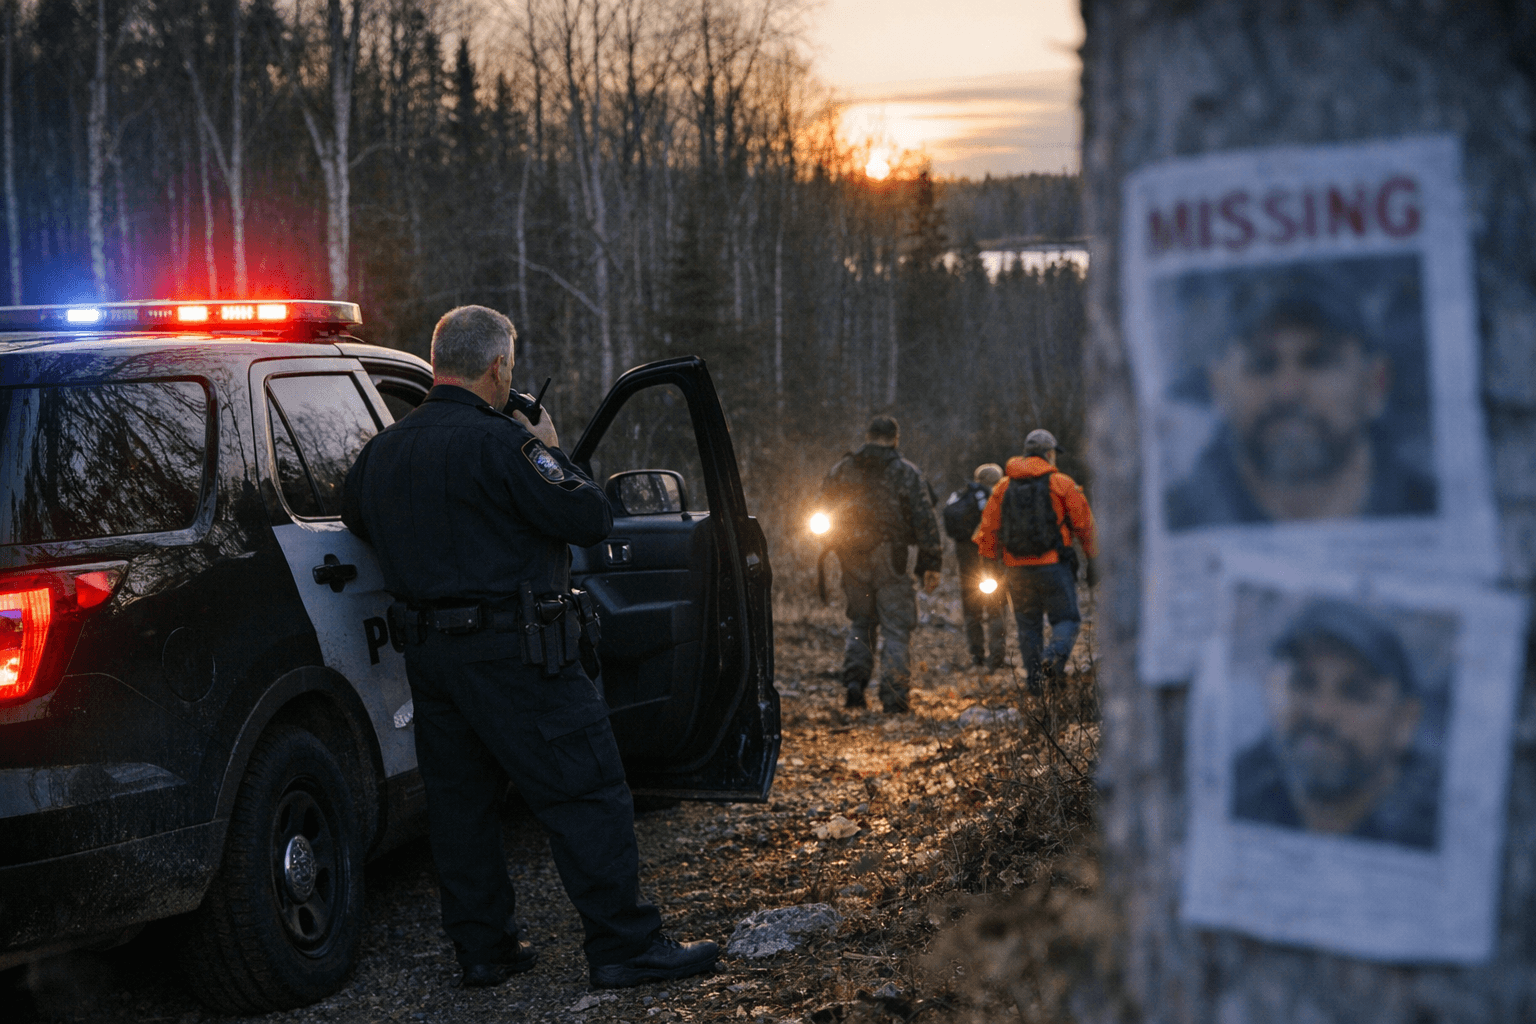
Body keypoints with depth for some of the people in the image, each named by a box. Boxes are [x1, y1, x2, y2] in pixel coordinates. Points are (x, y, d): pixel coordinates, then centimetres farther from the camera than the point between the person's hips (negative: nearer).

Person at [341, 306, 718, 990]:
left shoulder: (384, 449, 9)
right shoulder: (501, 441, -16)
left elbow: (357, 520, 27)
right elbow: (589, 519, -13)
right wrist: (552, 451, 2)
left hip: (428, 650, 8)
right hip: (513, 651, -8)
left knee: (460, 799, 14)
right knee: (586, 795, -2)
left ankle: (482, 946, 19)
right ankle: (625, 945, 0)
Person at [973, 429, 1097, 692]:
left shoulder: (1003, 486, 8)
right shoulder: (1061, 484, -1)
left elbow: (988, 527, 7)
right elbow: (1085, 524, 0)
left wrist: (990, 558, 14)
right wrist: (1093, 562, 7)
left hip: (1017, 569, 3)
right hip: (1053, 565, -3)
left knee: (1028, 624, 13)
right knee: (1066, 619, 7)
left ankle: (1034, 677, 6)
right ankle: (1055, 654, -22)